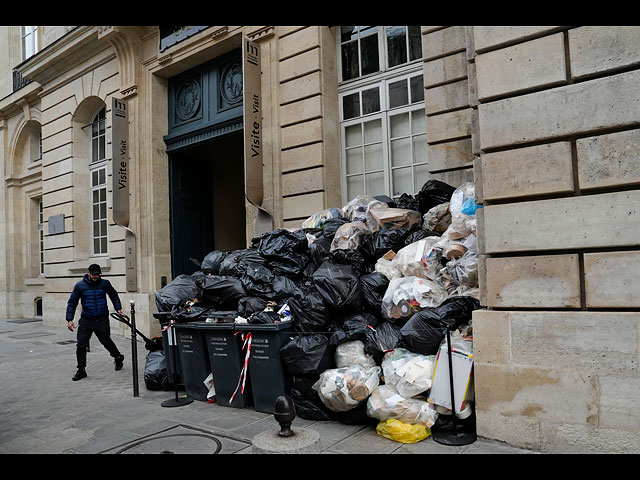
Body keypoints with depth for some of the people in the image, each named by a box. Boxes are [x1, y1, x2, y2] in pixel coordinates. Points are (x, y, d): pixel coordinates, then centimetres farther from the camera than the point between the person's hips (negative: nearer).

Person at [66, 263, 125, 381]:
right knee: (81, 345, -3)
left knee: (106, 341, 9)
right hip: (86, 320, 1)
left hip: (102, 320, 0)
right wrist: (69, 319, -4)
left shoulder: (105, 283, -1)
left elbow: (114, 295, 16)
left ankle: (118, 357, 34)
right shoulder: (80, 286, -3)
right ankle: (81, 370, 9)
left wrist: (118, 308, 7)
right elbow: (72, 303, 2)